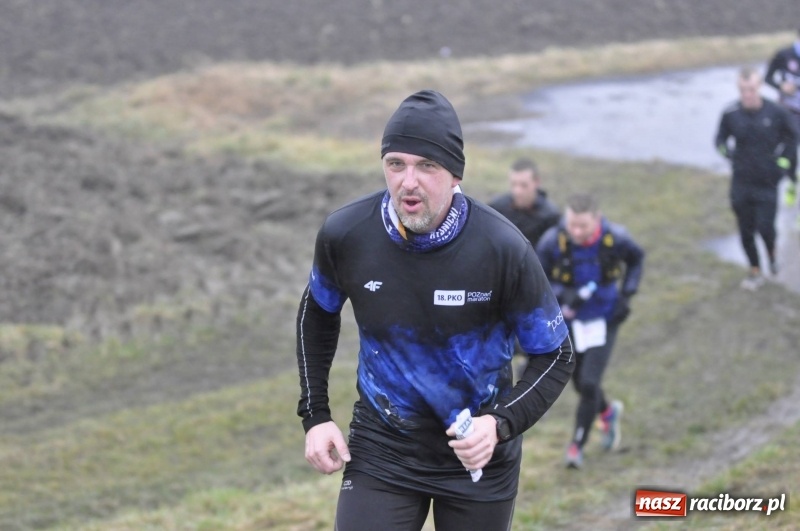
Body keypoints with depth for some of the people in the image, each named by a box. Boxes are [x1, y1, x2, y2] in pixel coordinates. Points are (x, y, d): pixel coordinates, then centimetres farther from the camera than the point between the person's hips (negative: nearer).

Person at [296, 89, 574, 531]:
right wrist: (315, 415, 3)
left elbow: (555, 356, -7)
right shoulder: (345, 234, -13)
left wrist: (501, 424, -23)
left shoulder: (502, 249, -19)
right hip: (381, 448, 1)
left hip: (478, 451, -1)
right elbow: (318, 315, 9)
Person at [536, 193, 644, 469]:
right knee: (581, 383, 15)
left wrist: (627, 295, -8)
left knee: (589, 384, -11)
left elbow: (636, 259, 3)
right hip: (571, 320, 2)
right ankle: (608, 412, 50)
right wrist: (561, 294, -31)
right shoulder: (552, 241, -24)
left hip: (604, 320, -1)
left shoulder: (615, 237, -20)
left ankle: (577, 445, 11)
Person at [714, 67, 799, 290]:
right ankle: (755, 272, 28)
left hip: (767, 182, -2)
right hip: (741, 182, 2)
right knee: (746, 231, 9)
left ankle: (772, 253, 28)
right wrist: (726, 150, -15)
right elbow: (720, 139, 5)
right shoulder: (730, 114, -9)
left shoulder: (776, 112, -12)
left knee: (765, 227, -7)